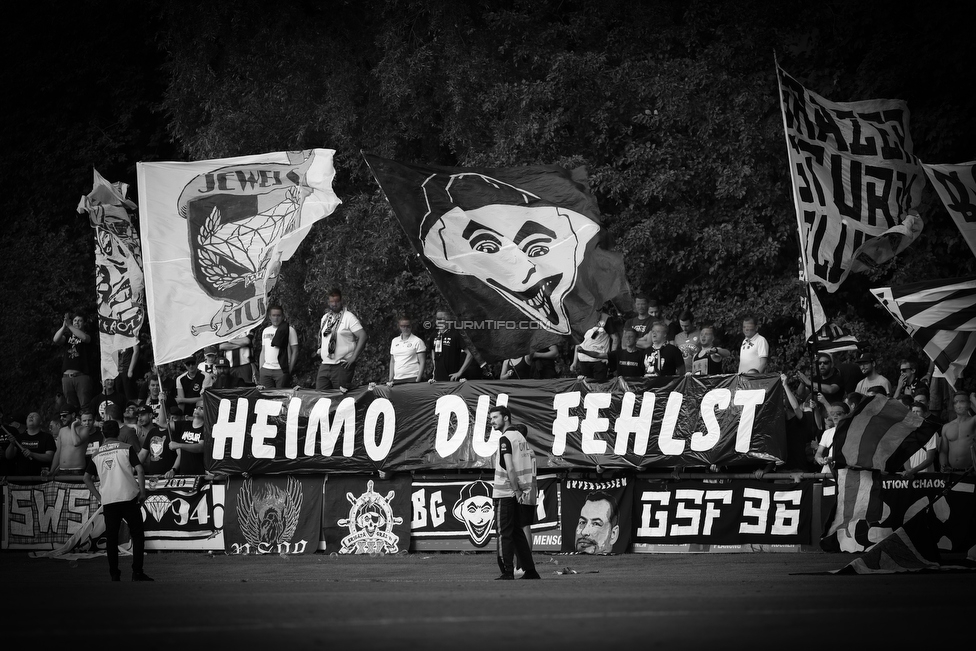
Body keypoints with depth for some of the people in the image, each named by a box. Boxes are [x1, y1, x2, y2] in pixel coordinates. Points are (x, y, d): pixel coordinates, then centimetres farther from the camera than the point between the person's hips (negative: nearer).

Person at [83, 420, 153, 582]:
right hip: (128, 497, -3)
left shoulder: (97, 455, 10)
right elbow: (139, 470, -8)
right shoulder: (126, 449, 1)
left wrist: (99, 496, 14)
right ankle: (137, 572, -3)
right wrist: (142, 492, -1)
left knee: (111, 538, 8)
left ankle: (114, 574, 6)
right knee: (137, 534, 4)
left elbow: (87, 478, 10)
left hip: (108, 501, 3)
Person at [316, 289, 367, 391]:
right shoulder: (325, 318, 17)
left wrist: (353, 358, -16)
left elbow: (362, 336, -11)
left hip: (342, 366, -6)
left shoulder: (348, 317, -4)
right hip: (325, 365, 6)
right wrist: (321, 349, 16)